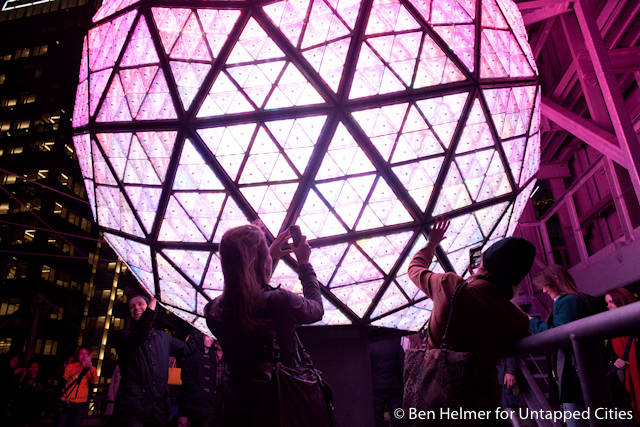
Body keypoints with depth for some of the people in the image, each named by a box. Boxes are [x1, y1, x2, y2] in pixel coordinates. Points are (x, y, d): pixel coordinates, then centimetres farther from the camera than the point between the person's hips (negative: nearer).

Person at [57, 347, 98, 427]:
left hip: (80, 403, -1)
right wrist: (80, 366, -23)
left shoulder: (91, 369, 6)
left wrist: (90, 367, -30)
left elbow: (94, 381, -12)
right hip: (66, 401, 1)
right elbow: (66, 377, -10)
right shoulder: (71, 366, 9)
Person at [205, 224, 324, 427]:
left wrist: (270, 257, 18)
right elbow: (317, 309, -1)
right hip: (279, 408, -3)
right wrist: (304, 264, 9)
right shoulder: (280, 301, -25)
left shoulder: (214, 310, -9)